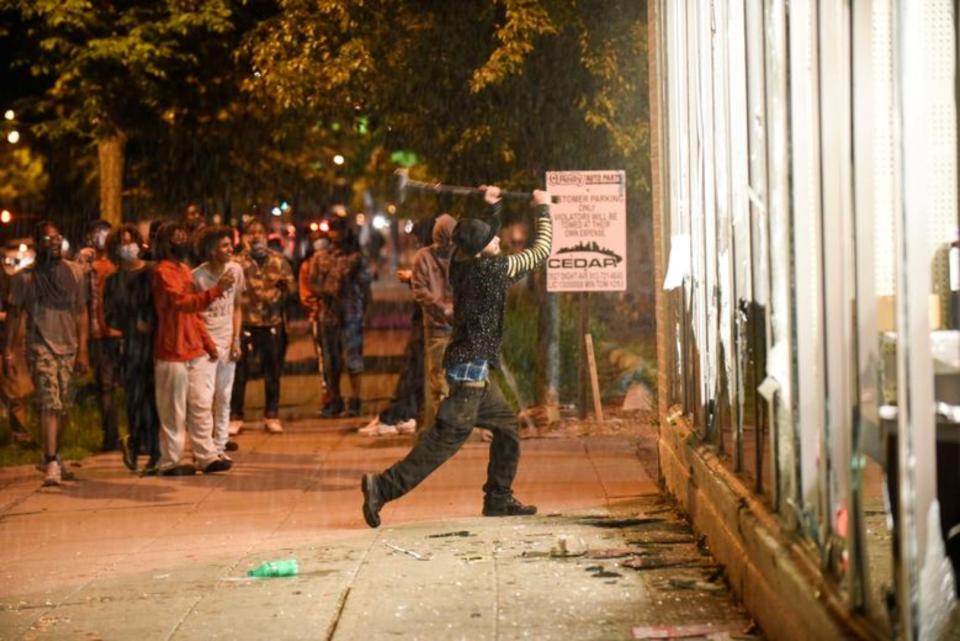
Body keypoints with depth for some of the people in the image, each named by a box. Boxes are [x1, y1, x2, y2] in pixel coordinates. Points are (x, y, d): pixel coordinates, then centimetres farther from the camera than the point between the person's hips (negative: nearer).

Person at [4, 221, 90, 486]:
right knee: (50, 404, -15)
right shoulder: (25, 277, 0)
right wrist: (8, 352, -2)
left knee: (62, 407, 7)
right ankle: (51, 464, -21)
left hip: (68, 348, 3)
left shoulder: (75, 273, 6)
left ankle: (54, 455, 25)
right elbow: (13, 315, 4)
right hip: (41, 347, -3)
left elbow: (81, 313, 9)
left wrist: (82, 350, 2)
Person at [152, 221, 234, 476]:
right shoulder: (164, 271, -12)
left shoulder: (185, 269, 17)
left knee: (201, 406, 9)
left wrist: (208, 343, 15)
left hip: (196, 351, 8)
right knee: (174, 410, -2)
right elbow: (183, 303, -26)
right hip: (173, 352, -8)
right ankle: (170, 462, 5)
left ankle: (207, 457, 13)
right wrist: (217, 290, -35)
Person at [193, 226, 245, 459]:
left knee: (224, 396, 7)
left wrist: (236, 340, 4)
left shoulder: (235, 270, 3)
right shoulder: (198, 276, -11)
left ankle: (220, 445, 14)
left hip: (227, 341, 4)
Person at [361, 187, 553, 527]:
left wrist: (492, 207, 17)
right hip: (470, 365, -10)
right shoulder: (490, 268, -16)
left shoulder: (463, 262, 5)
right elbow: (541, 250, -6)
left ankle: (499, 499, 22)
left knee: (506, 425, 17)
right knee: (447, 436, -10)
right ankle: (383, 488, -15)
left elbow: (487, 236, 29)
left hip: (473, 367, 10)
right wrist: (543, 209, 5)